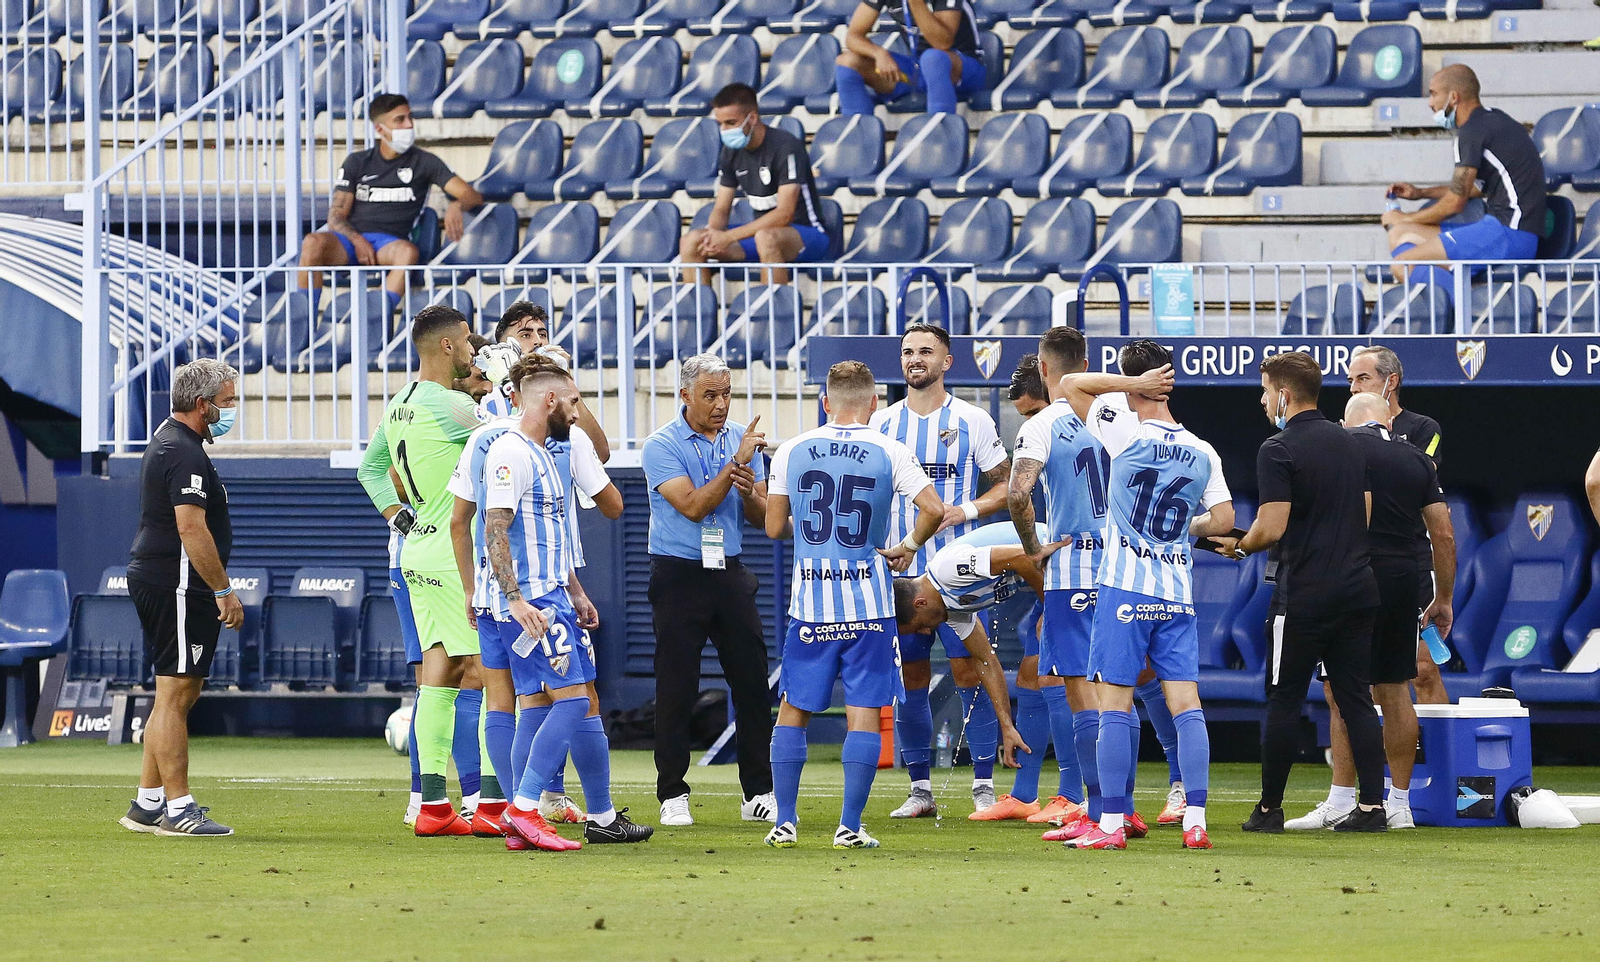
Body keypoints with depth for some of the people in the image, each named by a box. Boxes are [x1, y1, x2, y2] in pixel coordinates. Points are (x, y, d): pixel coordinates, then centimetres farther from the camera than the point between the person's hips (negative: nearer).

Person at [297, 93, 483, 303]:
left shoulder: (423, 162, 13)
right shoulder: (357, 163, 15)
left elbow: (473, 196, 8)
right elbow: (336, 217, 8)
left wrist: (456, 206, -18)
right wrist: (357, 240, -14)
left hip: (389, 243, -1)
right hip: (350, 237, 1)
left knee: (408, 252, -38)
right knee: (313, 242, -33)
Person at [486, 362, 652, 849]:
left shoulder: (541, 455, 20)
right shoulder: (511, 453, -12)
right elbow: (495, 531, -20)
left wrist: (574, 594, 30)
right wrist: (516, 599, -26)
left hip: (553, 599, 10)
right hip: (531, 602, -10)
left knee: (586, 703, 11)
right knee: (572, 699, -17)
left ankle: (603, 817, 17)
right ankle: (522, 810, -20)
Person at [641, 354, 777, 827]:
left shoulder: (743, 439, 7)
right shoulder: (662, 446, -7)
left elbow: (762, 517, 7)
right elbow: (693, 506, -18)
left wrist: (750, 493, -15)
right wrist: (736, 463, -22)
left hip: (730, 573, 4)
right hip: (679, 575, -4)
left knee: (752, 682, 1)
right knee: (676, 689, -3)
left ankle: (759, 793, 8)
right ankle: (672, 795, 5)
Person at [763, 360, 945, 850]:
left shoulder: (792, 451, 2)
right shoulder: (890, 453, -4)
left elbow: (775, 527, 7)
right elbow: (934, 509, -14)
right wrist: (908, 546, 4)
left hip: (810, 602, 2)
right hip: (868, 602, -2)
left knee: (793, 710, 13)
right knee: (863, 712, 2)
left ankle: (784, 822, 11)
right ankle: (849, 826, -1)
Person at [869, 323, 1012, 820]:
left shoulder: (972, 421, 1)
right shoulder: (882, 423, 9)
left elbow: (1006, 485, 5)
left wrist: (966, 511, -12)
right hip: (900, 569, 3)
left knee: (969, 670, -6)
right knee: (909, 678, 4)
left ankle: (984, 786, -1)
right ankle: (920, 789, 11)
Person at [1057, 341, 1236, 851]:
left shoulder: (1127, 437, -9)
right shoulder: (1203, 453, 4)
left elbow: (1071, 384, -7)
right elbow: (1223, 520, 9)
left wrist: (1136, 382, -6)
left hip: (1124, 588, -4)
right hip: (1177, 593, 4)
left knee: (1115, 706, -1)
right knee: (1186, 705, 2)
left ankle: (1112, 824, -1)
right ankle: (1195, 821, -3)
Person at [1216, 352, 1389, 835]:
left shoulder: (1278, 450, -10)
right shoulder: (1349, 444, 13)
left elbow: (1272, 527, -16)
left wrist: (1239, 546, 3)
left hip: (1303, 594, -6)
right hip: (1358, 586, 6)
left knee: (1284, 700, 3)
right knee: (1355, 699, 6)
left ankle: (1269, 808, 9)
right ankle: (1372, 806, 0)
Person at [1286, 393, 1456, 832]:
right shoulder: (1417, 459, 13)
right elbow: (1443, 535, 12)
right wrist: (1444, 599, 19)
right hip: (1406, 578, 5)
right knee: (1395, 691, 11)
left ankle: (1341, 803, -9)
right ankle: (1399, 804, 14)